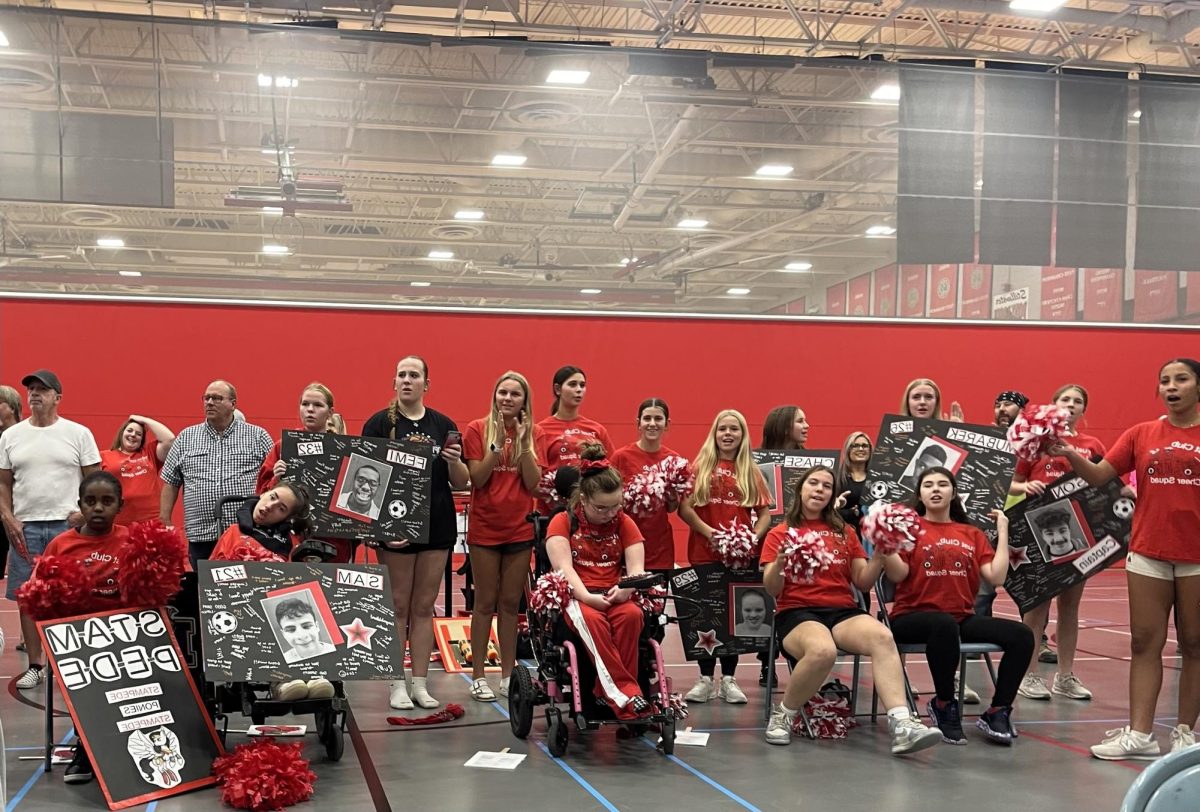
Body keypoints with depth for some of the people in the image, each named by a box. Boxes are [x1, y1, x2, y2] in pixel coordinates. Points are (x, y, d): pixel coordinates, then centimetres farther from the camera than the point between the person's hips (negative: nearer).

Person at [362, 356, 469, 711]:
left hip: (437, 526, 3)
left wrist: (454, 462, -13)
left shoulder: (443, 425, 7)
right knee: (397, 607, 4)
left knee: (424, 607, 9)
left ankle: (420, 682, 16)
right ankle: (397, 684, 12)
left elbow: (462, 482, 9)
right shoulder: (379, 423, 0)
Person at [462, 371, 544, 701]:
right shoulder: (477, 429, -3)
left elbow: (533, 483, -4)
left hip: (520, 528, 2)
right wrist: (497, 444, -18)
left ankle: (508, 675, 15)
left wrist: (524, 443, -13)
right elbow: (477, 479, -10)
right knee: (485, 602, 2)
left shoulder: (533, 432, 4)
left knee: (511, 602, 7)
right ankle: (478, 676, 9)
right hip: (485, 528, -2)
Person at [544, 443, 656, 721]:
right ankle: (625, 692, -39)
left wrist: (626, 589, -22)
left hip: (614, 596, 3)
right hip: (575, 597, -2)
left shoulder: (624, 523, 12)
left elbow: (636, 568, 1)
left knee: (633, 615, -34)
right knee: (592, 619, -38)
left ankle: (607, 690, -26)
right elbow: (564, 568, -9)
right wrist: (587, 597, -26)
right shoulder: (563, 522, 5)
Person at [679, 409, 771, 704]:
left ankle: (728, 680, 15)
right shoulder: (700, 466, 3)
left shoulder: (751, 472, 9)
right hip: (704, 554, -2)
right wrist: (709, 532, -14)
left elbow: (765, 513, 9)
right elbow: (684, 507, -3)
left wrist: (753, 538, -8)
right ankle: (705, 679, 13)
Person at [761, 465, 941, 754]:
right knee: (822, 650, -39)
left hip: (843, 611, 3)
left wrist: (879, 555, -5)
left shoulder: (845, 533, 18)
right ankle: (783, 715, -13)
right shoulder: (779, 534, 9)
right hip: (797, 613, -3)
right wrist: (779, 565, -22)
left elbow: (863, 583, 12)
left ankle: (902, 725, -42)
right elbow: (771, 590, -1)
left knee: (882, 635, -32)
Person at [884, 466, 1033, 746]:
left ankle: (997, 712, -5)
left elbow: (997, 576, 3)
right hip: (913, 617, -4)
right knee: (945, 625, -40)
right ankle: (944, 704, -15)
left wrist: (1003, 532, 7)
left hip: (963, 618, 4)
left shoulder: (973, 533, 16)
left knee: (1022, 635, -19)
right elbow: (897, 574, -8)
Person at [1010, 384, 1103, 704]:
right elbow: (1012, 485, 4)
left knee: (1070, 604, 9)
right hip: (1040, 529, -3)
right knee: (1038, 602, 1)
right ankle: (1030, 675, 8)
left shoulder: (1093, 446, 8)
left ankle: (1065, 676, 17)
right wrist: (1027, 487, -17)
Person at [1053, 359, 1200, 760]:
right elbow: (1099, 476, 1)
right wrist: (1070, 455, -15)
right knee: (1144, 642, 2)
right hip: (1149, 553, 2)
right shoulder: (1141, 434, 6)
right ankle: (1139, 733, 4)